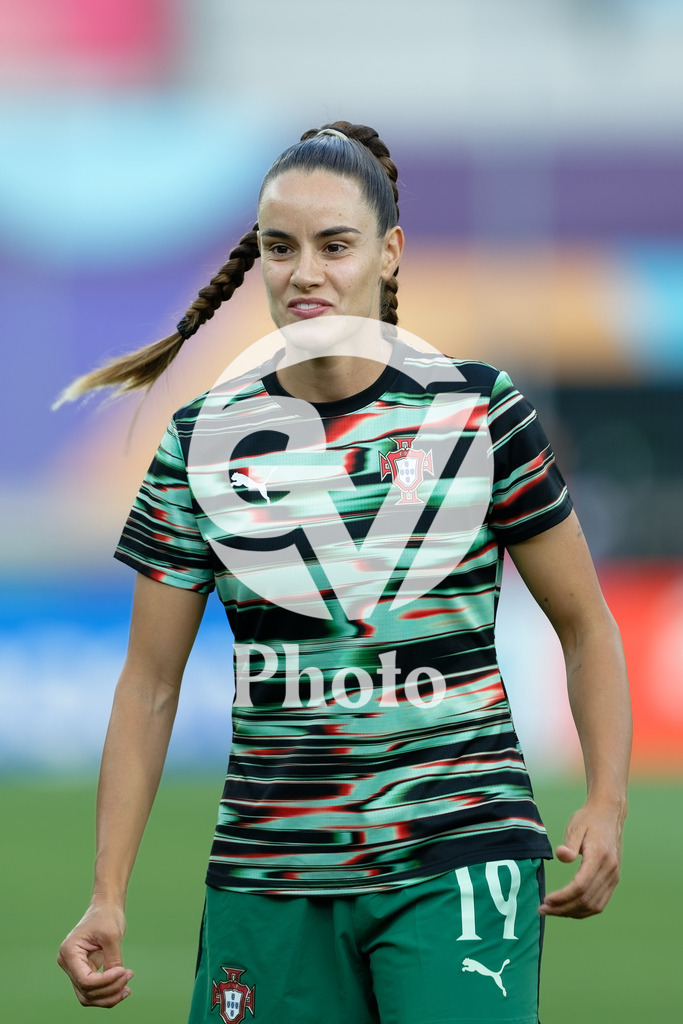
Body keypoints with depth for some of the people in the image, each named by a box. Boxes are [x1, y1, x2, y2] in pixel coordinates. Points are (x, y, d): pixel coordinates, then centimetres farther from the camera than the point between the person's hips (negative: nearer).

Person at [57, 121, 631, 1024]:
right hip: (266, 873, 2)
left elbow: (585, 625, 7)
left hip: (457, 856, -2)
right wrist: (107, 899, 1)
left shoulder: (477, 412, 0)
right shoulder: (203, 443, 5)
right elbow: (151, 681, 8)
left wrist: (607, 805, -7)